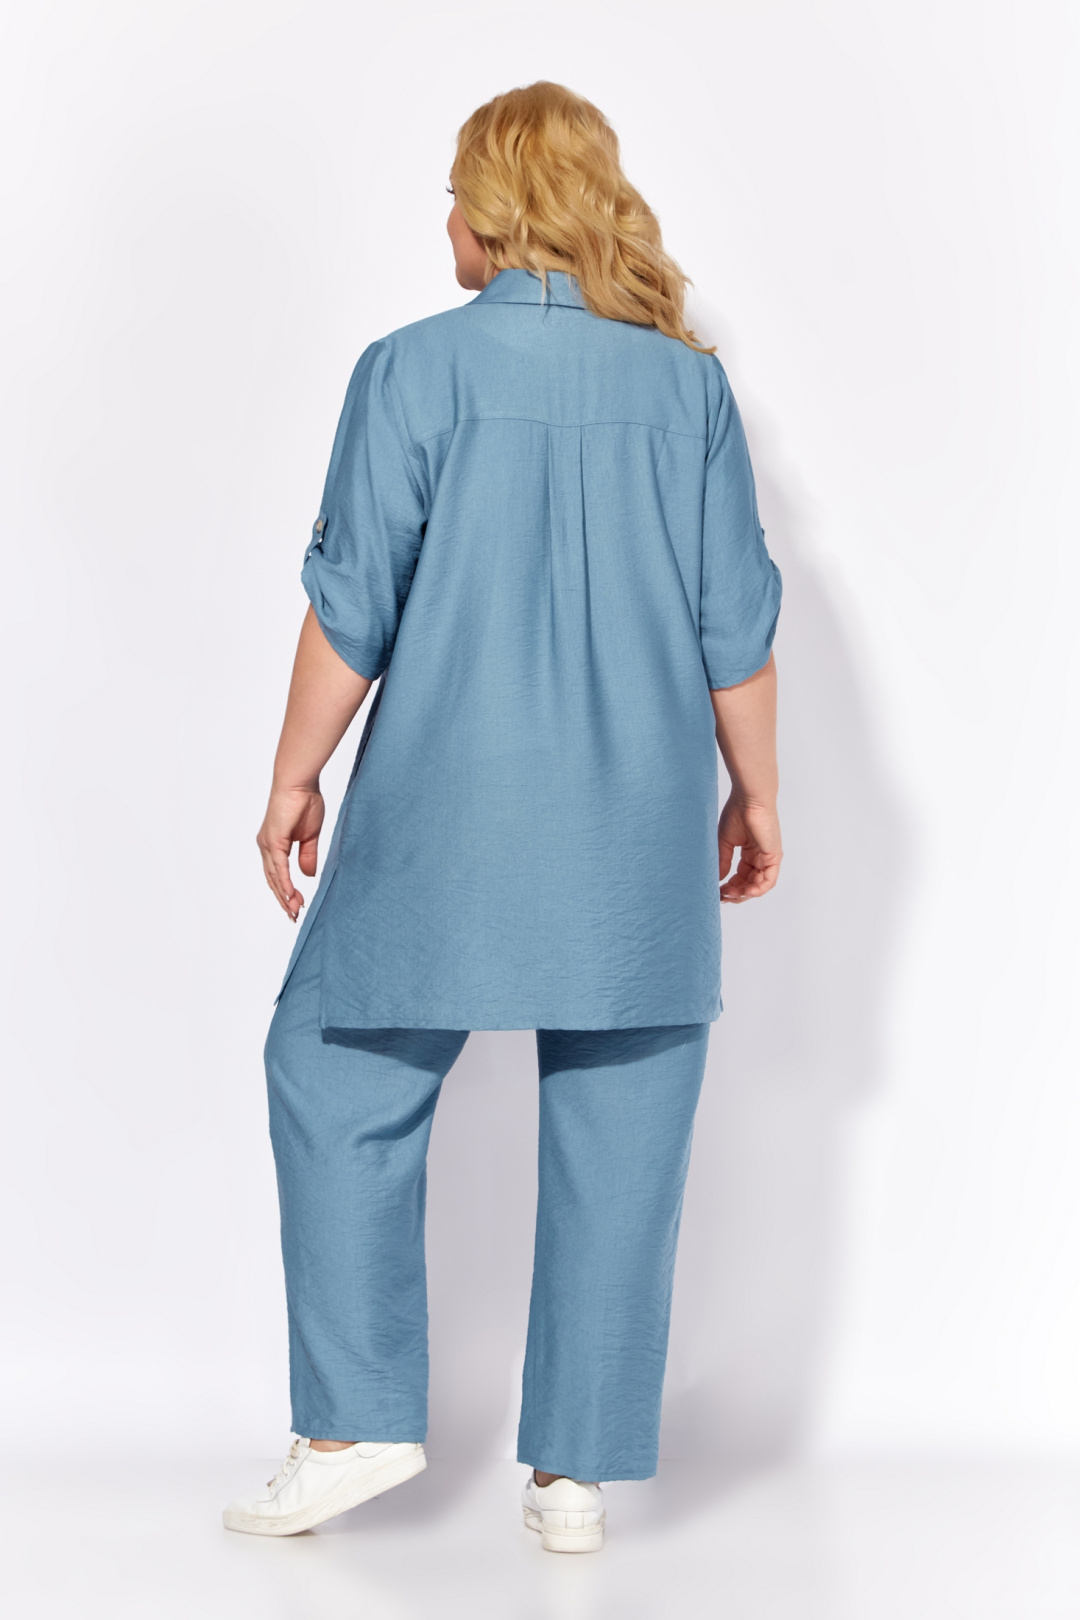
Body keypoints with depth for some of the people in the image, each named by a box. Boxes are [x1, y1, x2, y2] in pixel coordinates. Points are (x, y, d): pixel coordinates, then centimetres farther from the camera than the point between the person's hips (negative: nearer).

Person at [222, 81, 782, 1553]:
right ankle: (576, 1471, 13)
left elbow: (353, 603, -5)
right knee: (618, 1137, 7)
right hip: (642, 822, 3)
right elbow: (737, 619, 4)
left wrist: (295, 776, 6)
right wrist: (756, 792, 14)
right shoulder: (687, 383, 3)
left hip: (451, 809, -3)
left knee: (335, 1077, 13)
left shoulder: (416, 370, -5)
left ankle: (359, 1421, 11)